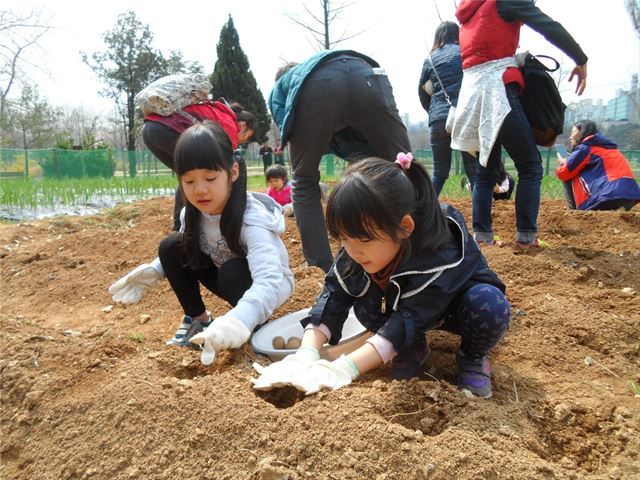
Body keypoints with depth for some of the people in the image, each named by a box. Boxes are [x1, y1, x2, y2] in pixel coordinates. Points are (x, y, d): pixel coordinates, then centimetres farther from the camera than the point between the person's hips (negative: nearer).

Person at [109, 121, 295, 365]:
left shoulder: (252, 220, -34)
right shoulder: (193, 214, -15)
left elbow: (269, 282, -46)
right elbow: (184, 253, 6)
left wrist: (238, 321, -62)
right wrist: (153, 271, -12)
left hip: (271, 286, -5)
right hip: (226, 280, 5)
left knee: (232, 273, -36)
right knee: (171, 247, -13)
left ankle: (255, 326, -6)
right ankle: (197, 319, 4)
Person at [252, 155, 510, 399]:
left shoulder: (440, 255, -41)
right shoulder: (359, 248, -24)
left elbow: (408, 320, -44)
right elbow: (333, 295, -25)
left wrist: (346, 368, -52)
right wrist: (306, 354, -41)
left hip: (457, 304, -4)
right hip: (400, 300, 4)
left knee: (490, 305, -36)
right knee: (364, 302, -27)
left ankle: (472, 358, -4)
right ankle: (413, 350, 1)